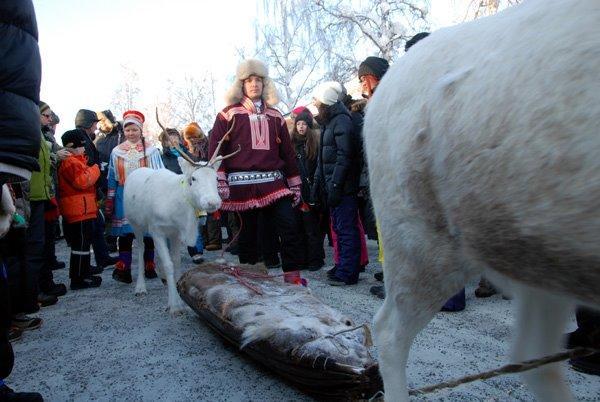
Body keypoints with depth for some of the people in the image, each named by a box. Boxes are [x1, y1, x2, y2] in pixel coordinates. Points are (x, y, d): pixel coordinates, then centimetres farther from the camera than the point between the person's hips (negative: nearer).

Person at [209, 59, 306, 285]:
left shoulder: (275, 116, 17)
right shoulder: (229, 114, 7)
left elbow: (287, 152, 17)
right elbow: (215, 149, 1)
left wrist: (295, 184, 14)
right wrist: (219, 182, -9)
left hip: (273, 182, 3)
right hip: (242, 184, -2)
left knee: (290, 225, -9)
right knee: (247, 231, 4)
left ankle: (292, 273, 1)